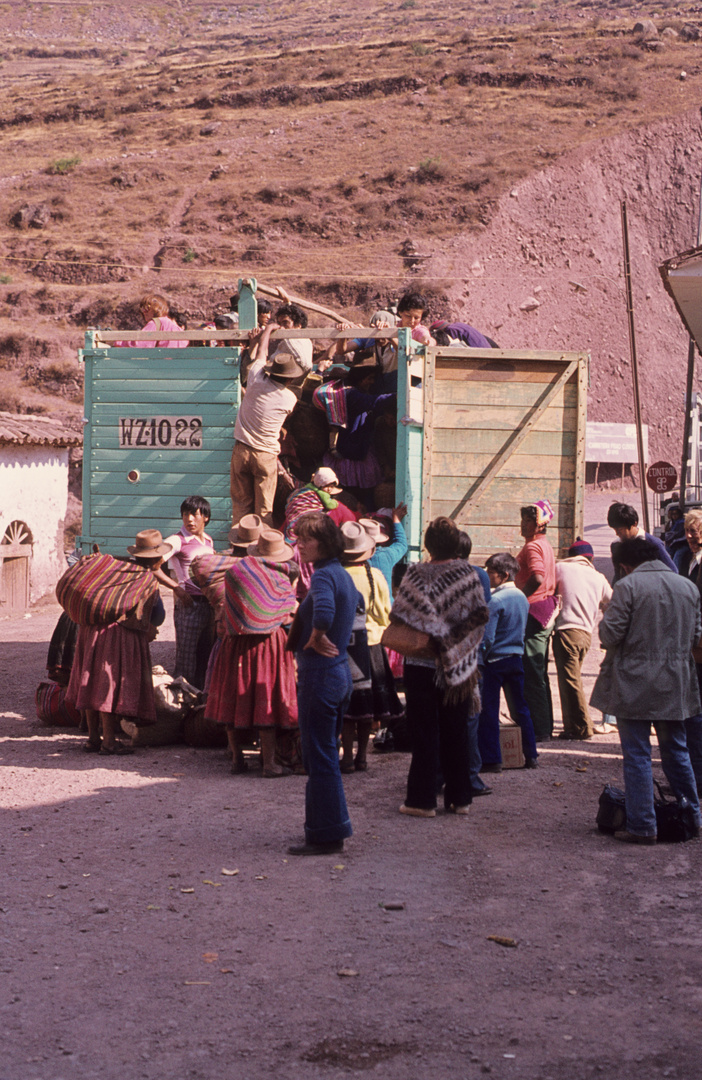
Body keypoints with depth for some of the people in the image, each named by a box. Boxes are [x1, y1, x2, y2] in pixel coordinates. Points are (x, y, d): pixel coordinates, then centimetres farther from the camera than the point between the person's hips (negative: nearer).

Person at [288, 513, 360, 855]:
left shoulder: (323, 575, -17)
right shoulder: (343, 574, 12)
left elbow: (325, 609, -39)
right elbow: (357, 603, 34)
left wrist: (316, 638, -22)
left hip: (320, 675, -10)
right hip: (340, 672, 10)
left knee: (319, 758, -3)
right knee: (326, 754, 17)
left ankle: (325, 836, 3)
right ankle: (335, 829, 24)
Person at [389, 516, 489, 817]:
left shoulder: (417, 574, -10)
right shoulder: (467, 573, -3)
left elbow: (398, 615, -15)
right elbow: (481, 614, -6)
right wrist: (454, 635, 1)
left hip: (422, 664, -2)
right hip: (459, 665, 2)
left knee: (424, 732, 3)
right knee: (456, 732, 11)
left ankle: (422, 800, 4)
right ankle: (459, 797, 16)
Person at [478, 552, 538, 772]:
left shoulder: (496, 600, -15)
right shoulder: (522, 597, 7)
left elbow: (487, 637, -17)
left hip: (495, 660, -7)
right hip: (517, 658, 7)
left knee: (489, 711, -1)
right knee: (521, 708, 13)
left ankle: (491, 760, -1)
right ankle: (530, 756, 15)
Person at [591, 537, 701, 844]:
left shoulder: (628, 586, -12)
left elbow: (611, 634, -15)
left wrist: (604, 623, 6)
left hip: (634, 685, -5)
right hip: (676, 685, 5)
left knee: (637, 755, 0)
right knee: (676, 751, 19)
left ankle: (642, 826, 0)